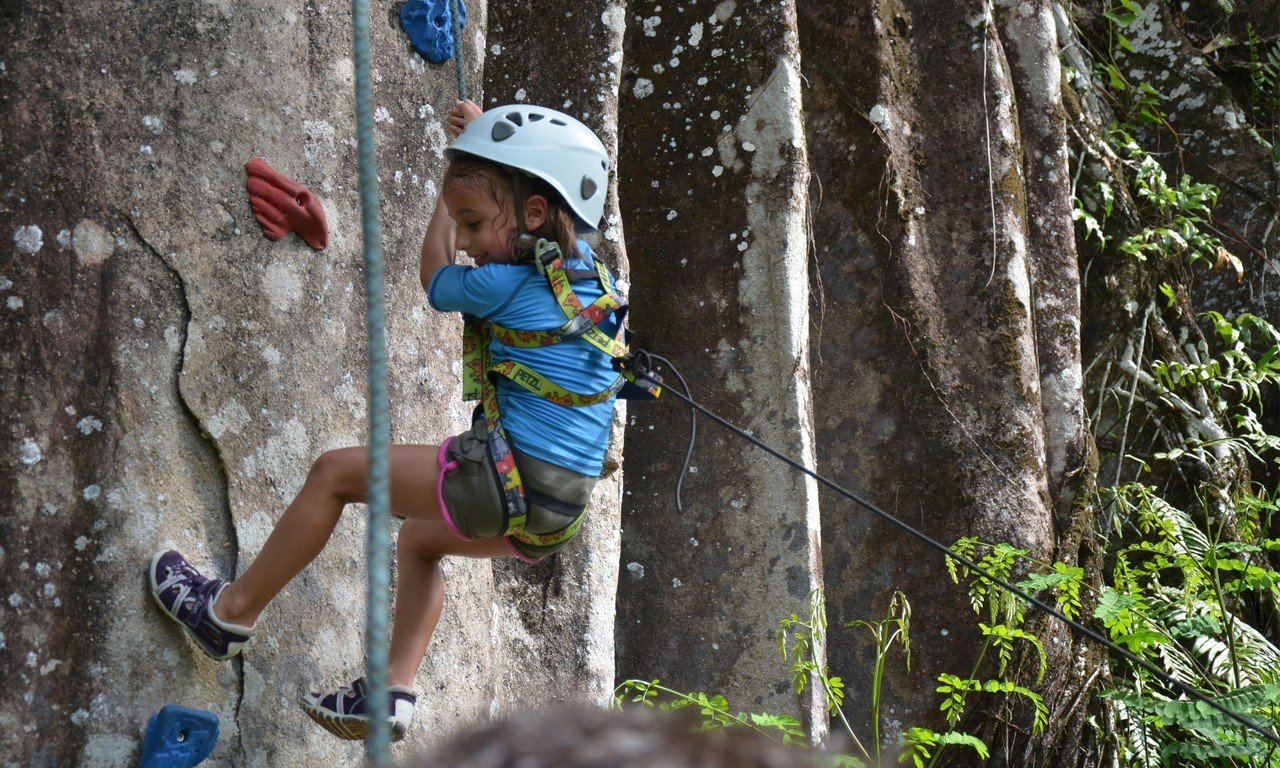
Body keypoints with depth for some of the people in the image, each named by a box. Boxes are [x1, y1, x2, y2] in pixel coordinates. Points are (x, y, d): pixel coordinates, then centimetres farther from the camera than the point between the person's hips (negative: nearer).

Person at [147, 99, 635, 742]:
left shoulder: (504, 285, -14)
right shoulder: (590, 270, 8)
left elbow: (436, 280, 9)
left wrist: (455, 181, 19)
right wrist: (479, 144, 24)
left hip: (512, 482, -9)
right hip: (558, 512, 9)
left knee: (335, 472, 6)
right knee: (417, 538, 34)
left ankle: (233, 612, 17)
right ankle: (394, 689, 25)